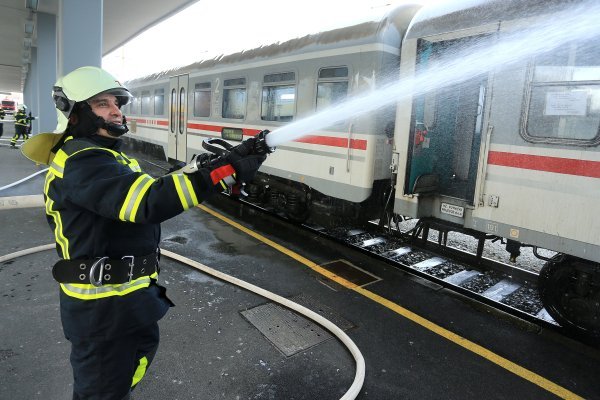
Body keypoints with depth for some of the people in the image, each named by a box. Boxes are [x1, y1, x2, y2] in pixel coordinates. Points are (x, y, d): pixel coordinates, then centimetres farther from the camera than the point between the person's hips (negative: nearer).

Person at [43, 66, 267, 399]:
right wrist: (225, 170, -40)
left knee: (141, 348, 30)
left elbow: (146, 189, 13)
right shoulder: (81, 162, -24)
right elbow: (149, 203, -38)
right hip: (103, 306, -10)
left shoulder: (99, 155, 12)